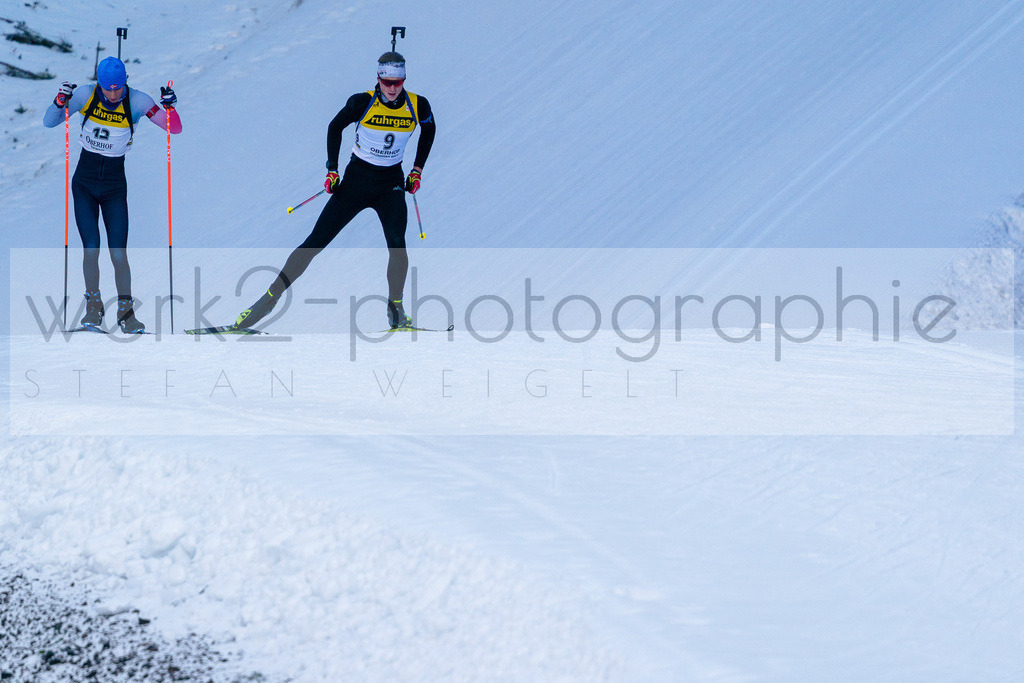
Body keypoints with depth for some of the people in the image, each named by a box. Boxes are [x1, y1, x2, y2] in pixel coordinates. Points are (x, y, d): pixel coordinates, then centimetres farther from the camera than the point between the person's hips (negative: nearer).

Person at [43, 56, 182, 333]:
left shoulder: (136, 101, -12)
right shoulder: (86, 95, -10)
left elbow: (175, 129, -11)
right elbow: (48, 122, -6)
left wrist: (170, 107, -31)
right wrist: (61, 101, -26)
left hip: (114, 186, -1)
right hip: (84, 183, 1)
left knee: (118, 253, -8)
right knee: (91, 249, -8)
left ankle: (126, 313, 4)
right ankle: (94, 308, 11)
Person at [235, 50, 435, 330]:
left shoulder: (418, 106, -10)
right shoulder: (362, 102, -16)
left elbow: (429, 131, 13)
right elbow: (335, 128, 2)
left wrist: (417, 171, 10)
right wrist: (332, 170, -2)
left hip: (391, 184, 1)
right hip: (356, 178, -1)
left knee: (397, 243, -24)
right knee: (316, 242, -5)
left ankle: (396, 307, -9)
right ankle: (270, 298, 2)